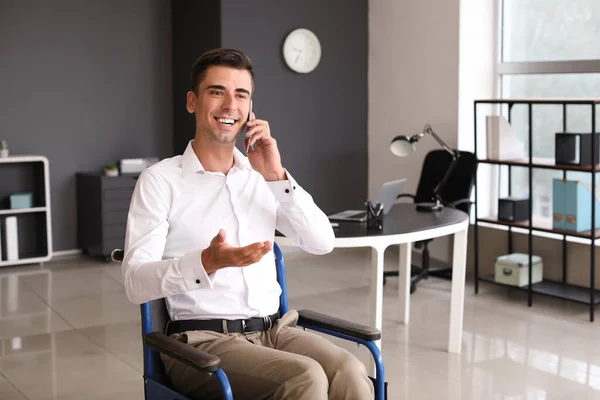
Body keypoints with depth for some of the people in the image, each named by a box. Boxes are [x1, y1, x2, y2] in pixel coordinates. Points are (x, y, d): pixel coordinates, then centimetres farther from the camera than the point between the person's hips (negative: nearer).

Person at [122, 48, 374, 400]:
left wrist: (276, 176, -6)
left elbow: (323, 243, 5)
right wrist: (207, 262, -28)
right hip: (202, 339, -4)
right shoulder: (160, 180, -2)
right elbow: (136, 283, -10)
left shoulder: (262, 176, 13)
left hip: (274, 329, 5)